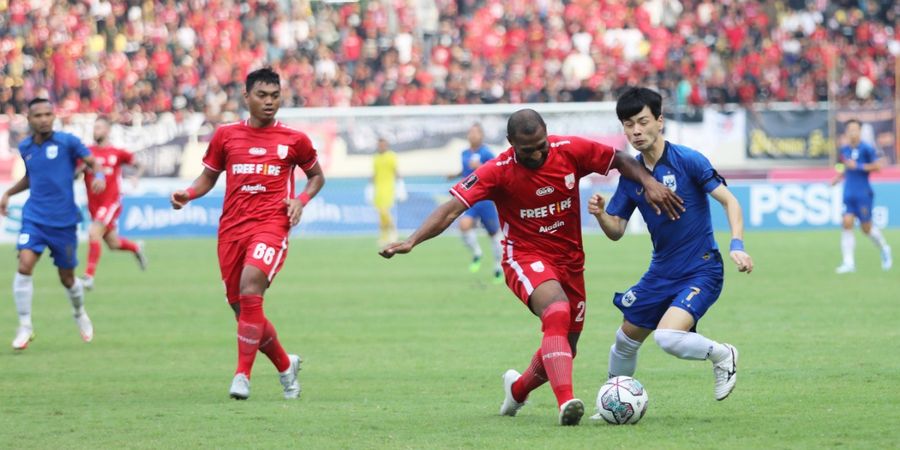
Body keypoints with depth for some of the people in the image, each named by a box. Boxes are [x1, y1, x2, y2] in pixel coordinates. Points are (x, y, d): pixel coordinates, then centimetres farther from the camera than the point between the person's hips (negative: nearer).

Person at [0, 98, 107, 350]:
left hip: (64, 221, -2)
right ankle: (25, 327, -10)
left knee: (67, 278, 9)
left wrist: (99, 176, -22)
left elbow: (93, 162, -1)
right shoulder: (25, 148, 6)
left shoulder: (67, 142, -7)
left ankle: (80, 314, 41)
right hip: (34, 218, 2)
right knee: (24, 266, -19)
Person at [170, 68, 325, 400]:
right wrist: (187, 194, -1)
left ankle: (243, 374, -21)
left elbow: (317, 176, 20)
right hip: (231, 228, 4)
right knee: (242, 308, 5)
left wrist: (301, 200, 0)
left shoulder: (294, 140, 6)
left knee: (250, 289, -27)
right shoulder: (225, 135, 10)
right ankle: (285, 365, 30)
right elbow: (209, 176, 20)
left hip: (271, 225, -4)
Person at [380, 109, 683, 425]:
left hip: (570, 260, 5)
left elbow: (620, 161, 3)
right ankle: (566, 401, -44)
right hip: (525, 257, -5)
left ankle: (517, 388, 43)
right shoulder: (498, 172, -17)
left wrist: (649, 182, -14)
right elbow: (452, 208, -22)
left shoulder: (571, 150, -10)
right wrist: (411, 242, -33)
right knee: (558, 312, -34)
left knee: (564, 349, 12)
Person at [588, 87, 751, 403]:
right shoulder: (631, 174, 3)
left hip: (701, 271, -7)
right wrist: (600, 215, -16)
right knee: (626, 340, 14)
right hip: (661, 273, 7)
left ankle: (722, 356, 0)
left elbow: (729, 201, -14)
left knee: (668, 337, -27)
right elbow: (616, 231, 6)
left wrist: (737, 244, -28)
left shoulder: (688, 161, -15)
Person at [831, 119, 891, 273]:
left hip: (863, 194, -4)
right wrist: (838, 178, 7)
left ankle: (884, 249, 33)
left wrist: (858, 166, -20)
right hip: (849, 195, 4)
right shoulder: (844, 150, 8)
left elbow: (877, 167, -13)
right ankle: (849, 263, -10)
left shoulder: (866, 149, -9)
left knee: (866, 228, 4)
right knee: (847, 223, -10)